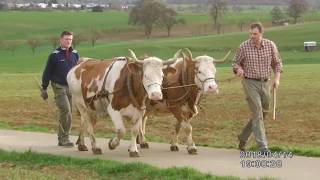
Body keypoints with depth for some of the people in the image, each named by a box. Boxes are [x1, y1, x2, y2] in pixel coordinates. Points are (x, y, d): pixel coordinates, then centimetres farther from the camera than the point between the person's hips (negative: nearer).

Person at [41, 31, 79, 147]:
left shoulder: (75, 54, 8)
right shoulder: (55, 55, -4)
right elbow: (47, 72, 1)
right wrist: (44, 88, 0)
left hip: (71, 87, 4)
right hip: (59, 87, -4)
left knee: (67, 112, 7)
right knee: (65, 110, -17)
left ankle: (61, 139, 18)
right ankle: (64, 138, -9)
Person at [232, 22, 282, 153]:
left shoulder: (270, 45, -2)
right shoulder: (244, 47, -8)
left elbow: (277, 62, 10)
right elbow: (236, 63, 3)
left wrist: (277, 78, -3)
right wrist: (238, 69, -20)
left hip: (265, 83, 4)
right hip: (250, 83, -4)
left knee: (263, 113, 12)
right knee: (257, 114, -11)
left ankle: (243, 137, 30)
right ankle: (262, 146, -11)